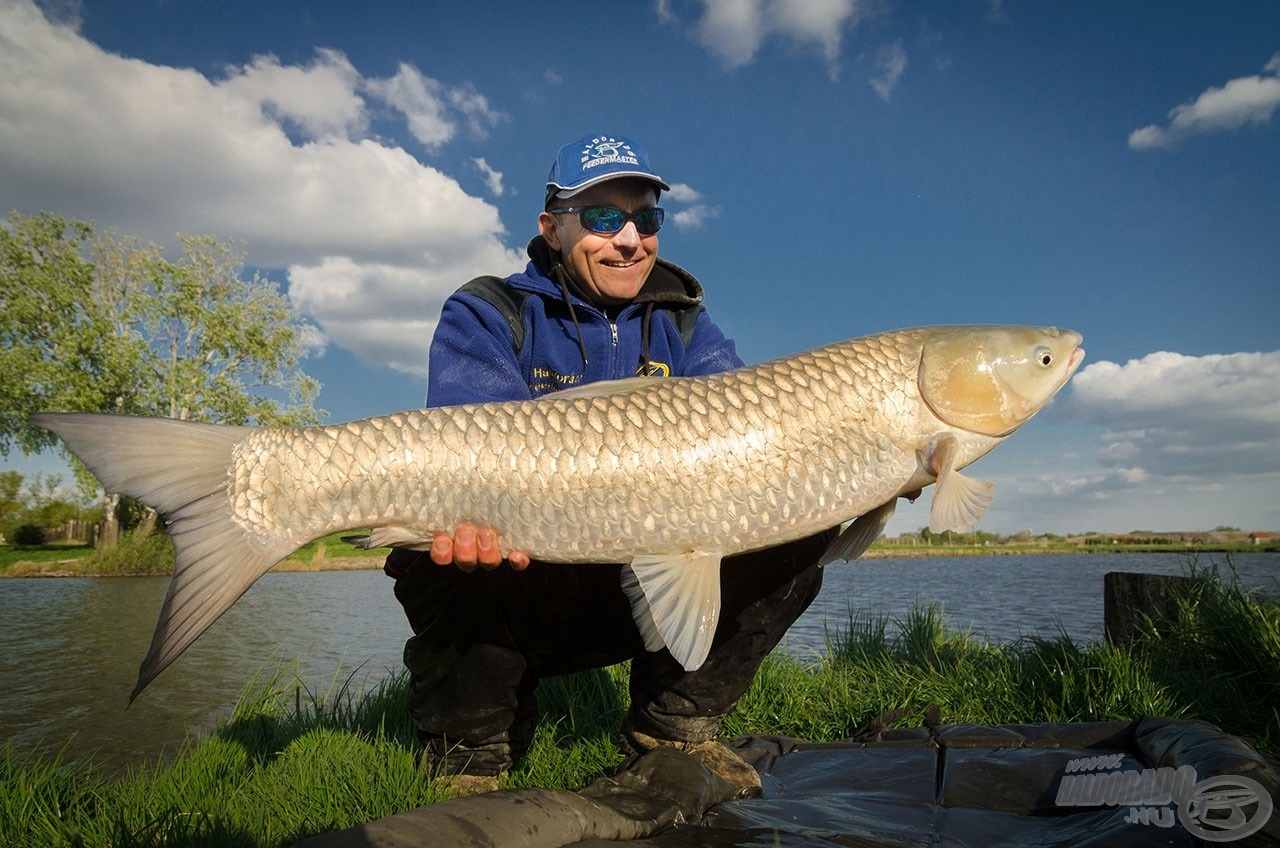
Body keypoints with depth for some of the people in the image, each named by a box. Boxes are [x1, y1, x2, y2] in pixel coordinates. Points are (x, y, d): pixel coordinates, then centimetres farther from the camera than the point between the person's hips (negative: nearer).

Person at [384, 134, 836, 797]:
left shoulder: (682, 325, 8)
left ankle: (674, 724, 2)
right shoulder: (485, 315, -3)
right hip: (516, 585, -3)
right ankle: (470, 752, -4)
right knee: (456, 547, -36)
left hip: (641, 599, 4)